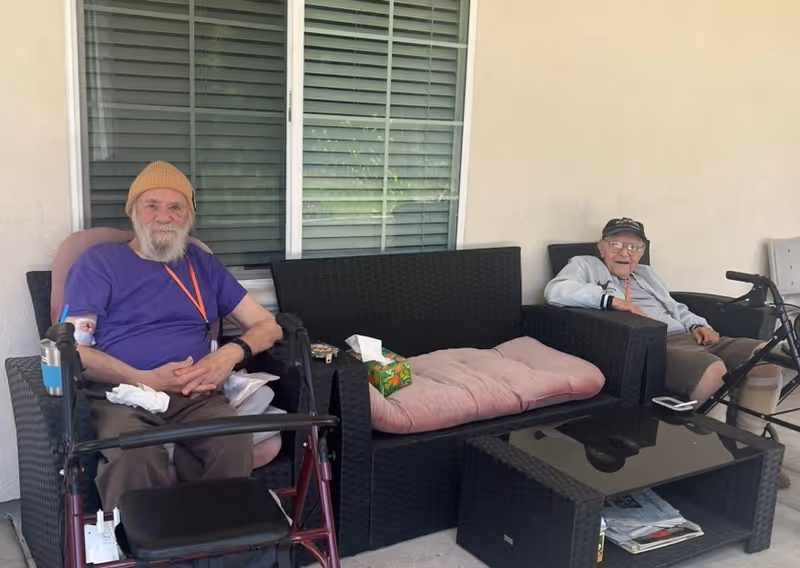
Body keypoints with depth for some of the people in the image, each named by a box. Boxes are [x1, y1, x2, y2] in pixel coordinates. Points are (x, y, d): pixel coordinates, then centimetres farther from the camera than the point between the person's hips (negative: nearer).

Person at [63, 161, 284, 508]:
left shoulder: (203, 265, 20)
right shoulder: (99, 261, 10)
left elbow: (268, 325, 18)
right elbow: (71, 347, 1)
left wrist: (231, 354, -4)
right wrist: (145, 379, -13)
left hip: (195, 395, 2)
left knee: (235, 443, -32)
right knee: (135, 455, -37)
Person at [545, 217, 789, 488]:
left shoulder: (646, 274, 32)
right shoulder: (585, 266, 8)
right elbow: (556, 291, -13)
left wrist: (698, 325, 6)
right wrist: (614, 300, -21)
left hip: (686, 337, 8)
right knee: (712, 371, -34)